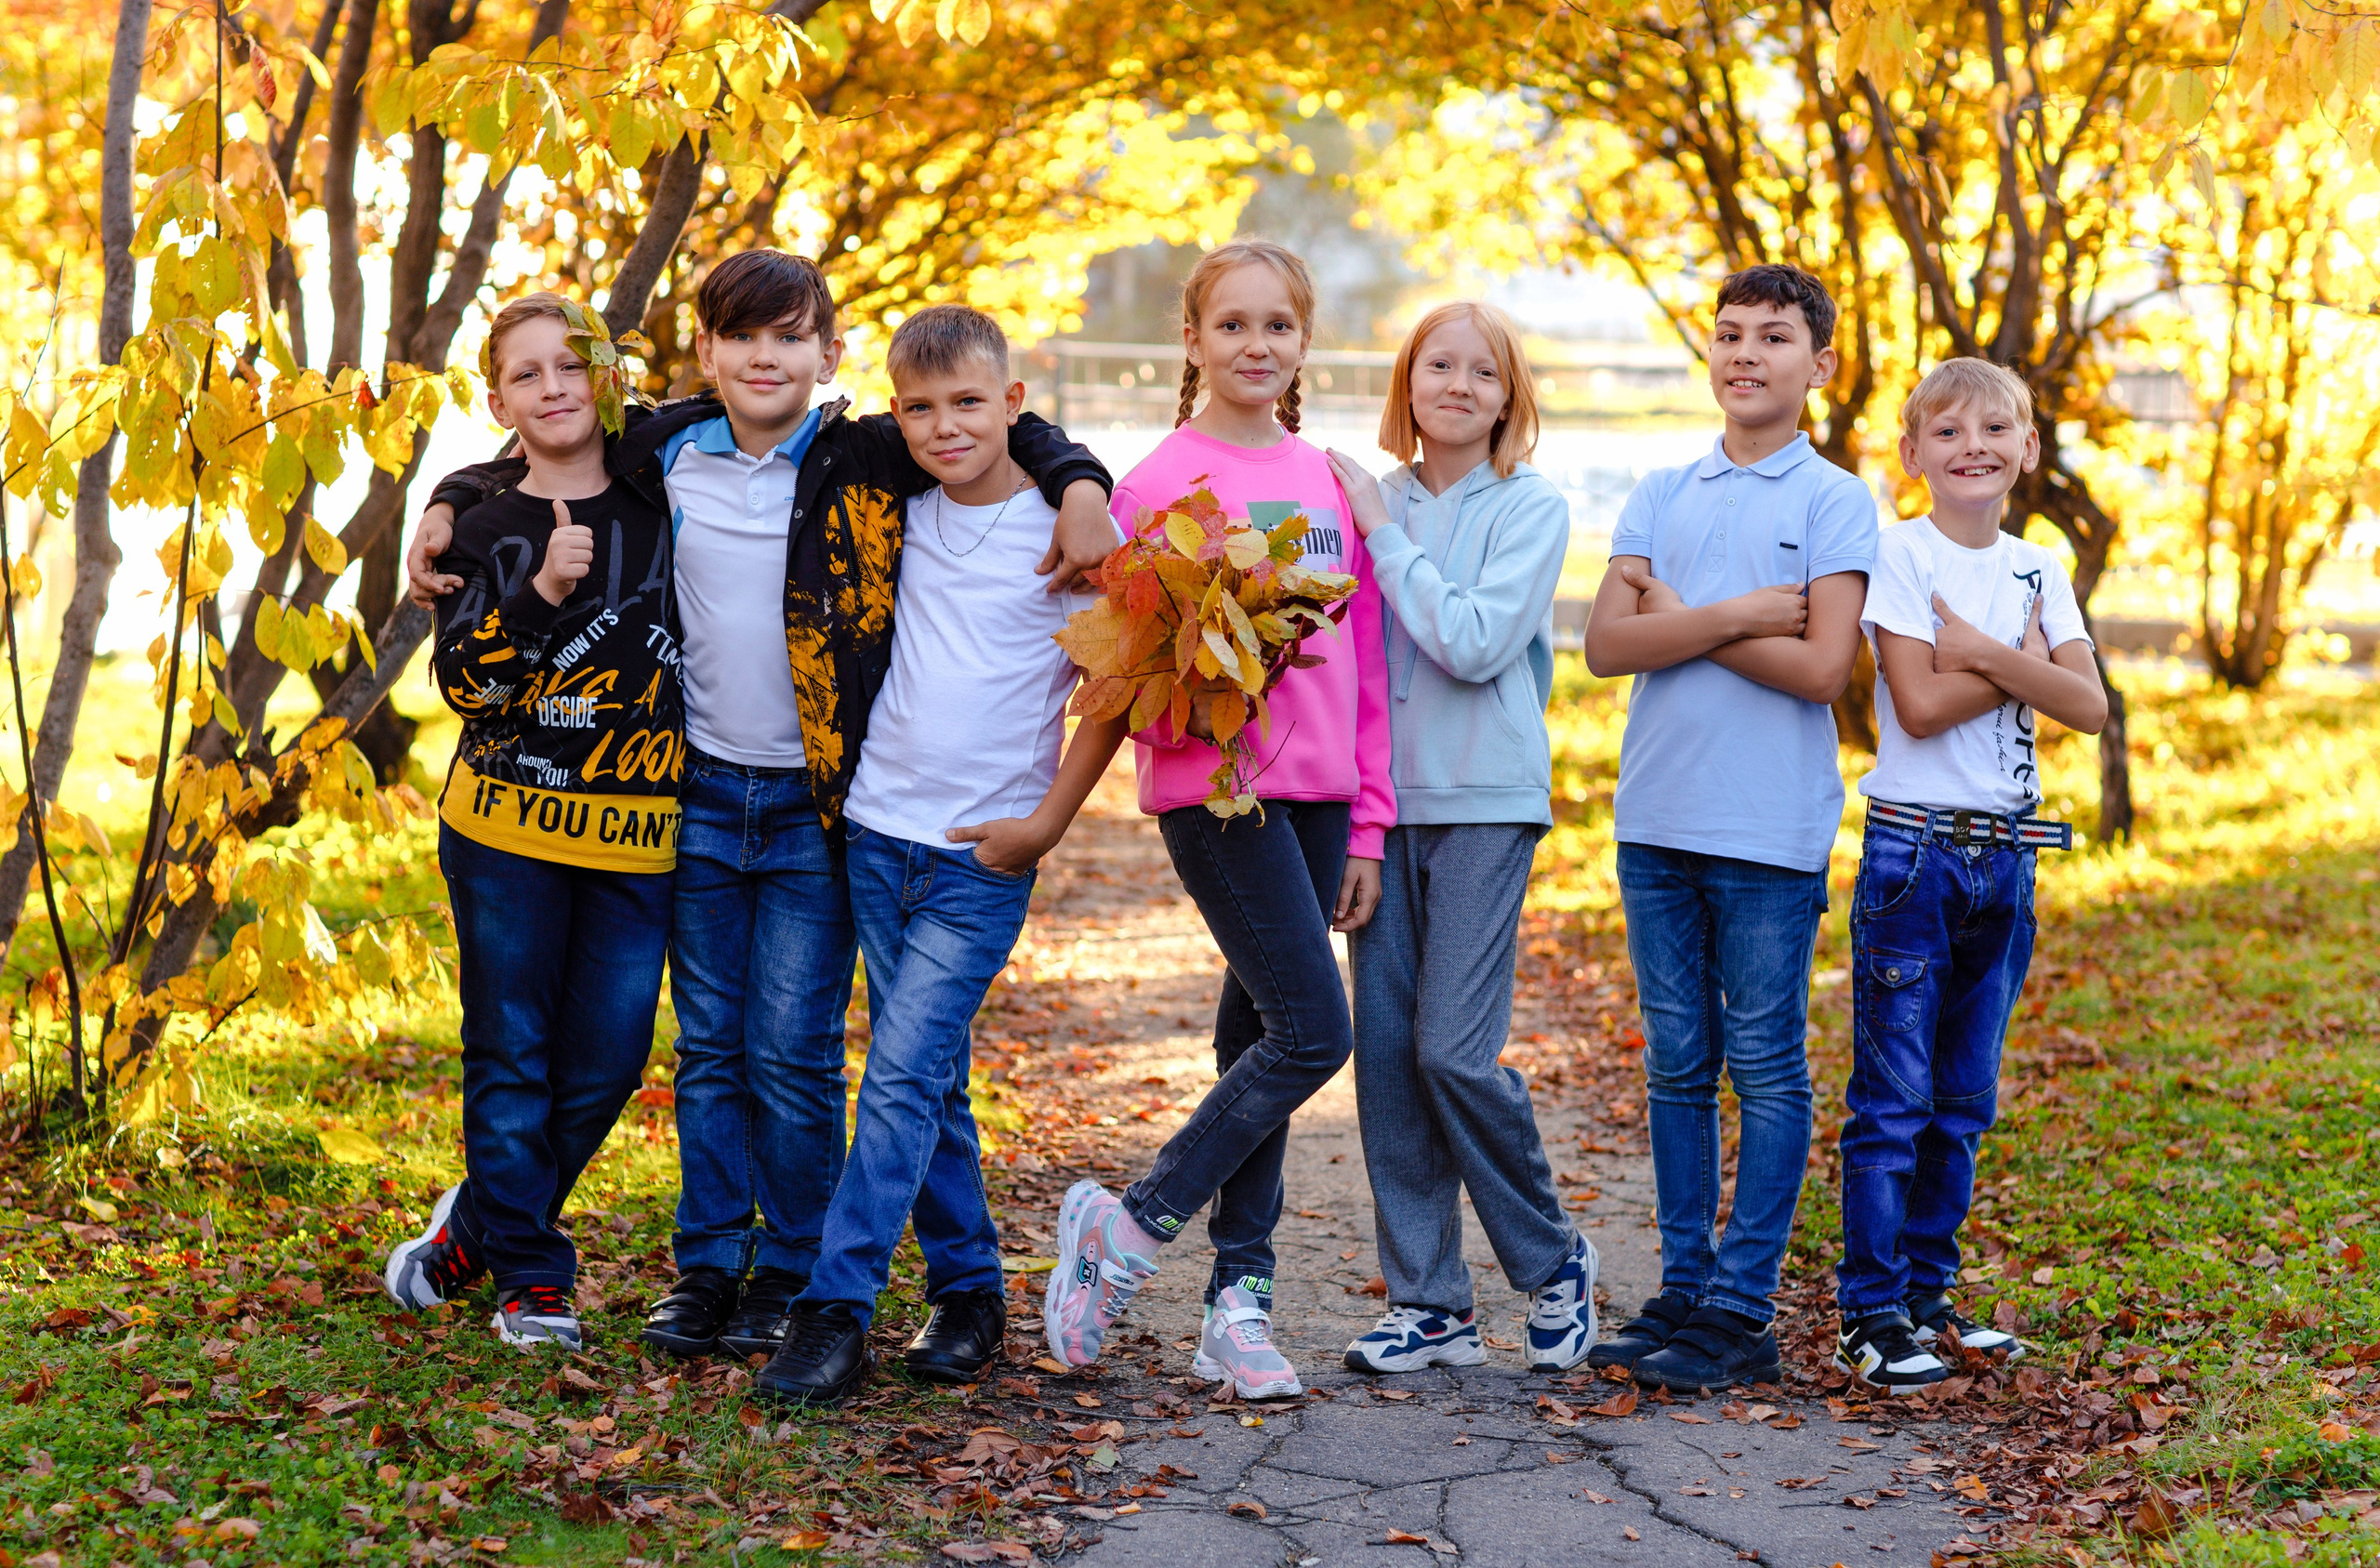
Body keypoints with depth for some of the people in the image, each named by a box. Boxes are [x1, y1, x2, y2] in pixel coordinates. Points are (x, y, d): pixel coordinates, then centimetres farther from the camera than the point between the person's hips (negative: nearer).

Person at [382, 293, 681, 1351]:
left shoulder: (661, 506, 7)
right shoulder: (485, 532, 3)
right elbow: (464, 684, -8)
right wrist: (540, 594, -21)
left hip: (637, 834, 2)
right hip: (506, 827, -1)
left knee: (605, 1062, 1)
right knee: (510, 1053, 1)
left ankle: (478, 1224, 25)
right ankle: (530, 1274, 14)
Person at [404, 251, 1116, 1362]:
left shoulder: (868, 460, -5)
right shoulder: (662, 452, 3)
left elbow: (1003, 428, 3)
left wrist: (1081, 488, -14)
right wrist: (450, 505, 7)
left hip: (816, 806, -3)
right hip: (701, 794, 3)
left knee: (794, 1053, -1)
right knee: (708, 1049, 9)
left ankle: (794, 1271, 13)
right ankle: (708, 1263, 18)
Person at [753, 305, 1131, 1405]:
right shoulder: (898, 515, 5)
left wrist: (1047, 822, -8)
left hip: (983, 859, -5)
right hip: (879, 833, 5)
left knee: (903, 1075, -11)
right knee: (926, 1078, 10)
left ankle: (837, 1307, -10)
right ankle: (968, 1291, 21)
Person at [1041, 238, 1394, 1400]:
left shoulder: (1332, 484, 13)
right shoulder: (1160, 482, -3)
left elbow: (1364, 661, 14)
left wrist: (1367, 823, 11)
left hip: (1317, 792, 5)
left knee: (1262, 1039, 8)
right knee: (1311, 1032, -12)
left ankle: (1238, 1303, 14)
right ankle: (1126, 1232, 2)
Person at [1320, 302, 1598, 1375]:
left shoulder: (1532, 510, -2)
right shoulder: (1373, 503, 10)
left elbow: (1475, 643, -15)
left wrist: (1383, 533, -11)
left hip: (1486, 802, -4)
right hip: (1384, 802, 5)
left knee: (1453, 1049, -11)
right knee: (1384, 1051, 2)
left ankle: (1553, 1260, 11)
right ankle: (1428, 1303, 11)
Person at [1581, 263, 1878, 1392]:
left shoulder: (1836, 502, -1)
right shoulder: (1660, 495, 11)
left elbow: (1822, 667, -12)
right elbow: (1607, 643, -1)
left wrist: (1681, 621, -5)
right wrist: (1741, 615, -11)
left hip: (1770, 832, -4)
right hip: (1657, 820, 4)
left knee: (1766, 1072, 0)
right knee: (1678, 1065, 10)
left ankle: (1742, 1311, 5)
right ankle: (1684, 1286, 18)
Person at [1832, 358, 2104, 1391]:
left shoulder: (2038, 569, 11)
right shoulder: (1900, 553, -6)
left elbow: (2089, 706, -2)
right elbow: (1919, 704, -16)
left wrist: (1981, 651, -12)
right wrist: (2023, 662, -8)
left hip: (2006, 855, 6)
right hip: (1914, 849, -6)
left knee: (1963, 1100, 11)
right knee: (1893, 1095, -4)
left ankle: (1925, 1293, 21)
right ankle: (1869, 1318, 2)